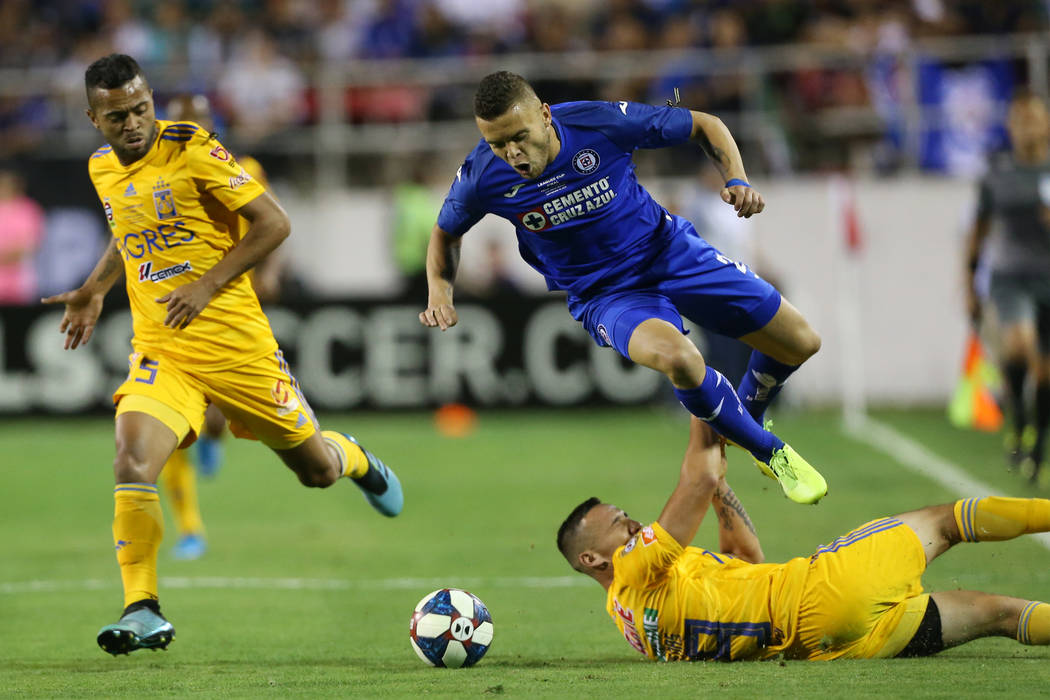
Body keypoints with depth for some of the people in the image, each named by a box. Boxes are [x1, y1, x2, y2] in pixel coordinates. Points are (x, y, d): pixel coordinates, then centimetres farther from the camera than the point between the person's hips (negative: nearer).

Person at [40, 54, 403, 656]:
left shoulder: (192, 150, -13)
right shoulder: (102, 167, 6)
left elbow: (273, 224, -12)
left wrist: (206, 285, -17)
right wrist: (94, 290, 17)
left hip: (236, 344, -3)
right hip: (160, 351, 3)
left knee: (316, 469, 11)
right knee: (133, 463, -23)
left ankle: (357, 462, 49)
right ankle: (143, 612, -18)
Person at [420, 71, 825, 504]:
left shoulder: (601, 123, -22)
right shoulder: (482, 176, -18)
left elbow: (705, 126, -6)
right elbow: (446, 232, 7)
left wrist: (736, 181, -21)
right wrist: (439, 296, -8)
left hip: (672, 252, 2)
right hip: (604, 296, -2)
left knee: (801, 343, 1)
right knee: (677, 357, -36)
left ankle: (747, 418, 36)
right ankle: (771, 453, -10)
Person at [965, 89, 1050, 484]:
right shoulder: (997, 179, 6)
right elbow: (978, 232, 14)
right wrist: (969, 288, 12)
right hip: (1009, 277, -1)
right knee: (1017, 343, -29)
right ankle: (1017, 418, -10)